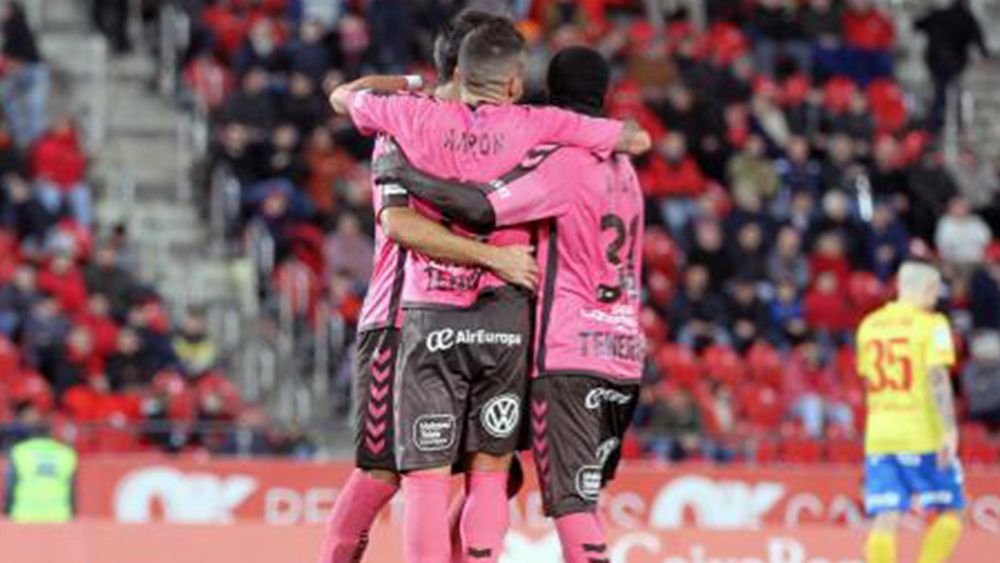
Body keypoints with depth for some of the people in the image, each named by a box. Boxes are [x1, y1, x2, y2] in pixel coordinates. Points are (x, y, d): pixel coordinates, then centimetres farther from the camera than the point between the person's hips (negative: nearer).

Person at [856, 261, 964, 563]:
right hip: (923, 434, -5)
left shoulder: (869, 325, 13)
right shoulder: (931, 324, -5)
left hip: (878, 436, 5)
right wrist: (949, 430, -20)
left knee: (885, 520, 0)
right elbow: (937, 377, -16)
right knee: (950, 511, 8)